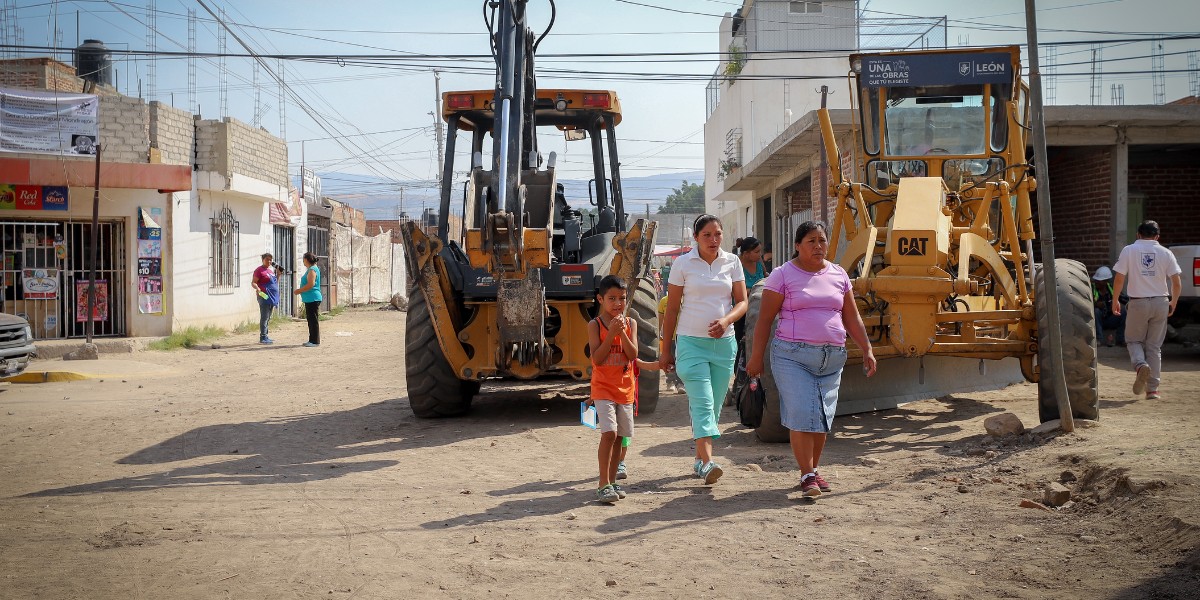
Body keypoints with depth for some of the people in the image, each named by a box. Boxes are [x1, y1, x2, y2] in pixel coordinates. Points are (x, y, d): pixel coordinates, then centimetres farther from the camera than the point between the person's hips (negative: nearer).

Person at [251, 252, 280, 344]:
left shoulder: (271, 270, 18)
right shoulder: (259, 270, -6)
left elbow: (275, 282, 27)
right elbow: (253, 282, -12)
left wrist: (278, 274, 11)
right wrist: (257, 288, -31)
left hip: (272, 297, 8)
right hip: (264, 297, -8)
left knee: (268, 318, 11)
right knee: (264, 317, -10)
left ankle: (265, 336, 17)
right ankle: (262, 338, -9)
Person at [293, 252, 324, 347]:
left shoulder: (312, 270, -14)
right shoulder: (310, 269, 18)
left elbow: (311, 284, -23)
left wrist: (299, 291, -15)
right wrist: (300, 290, 18)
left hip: (313, 299, -11)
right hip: (309, 299, 11)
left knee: (313, 320, -7)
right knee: (311, 320, 14)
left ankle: (315, 341, -5)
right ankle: (312, 340, 19)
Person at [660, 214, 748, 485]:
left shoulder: (732, 262, 7)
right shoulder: (683, 263, 0)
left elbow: (742, 302, 5)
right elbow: (672, 308, 2)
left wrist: (726, 320, -17)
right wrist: (666, 349, 2)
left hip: (724, 342, 3)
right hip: (691, 342, -3)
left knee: (714, 405, 7)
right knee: (702, 403, -15)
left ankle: (699, 460, 19)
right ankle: (707, 463, -24)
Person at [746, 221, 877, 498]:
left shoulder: (838, 275, 12)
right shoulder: (783, 275, -2)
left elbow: (852, 319, 16)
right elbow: (764, 319, -2)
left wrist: (867, 350, 8)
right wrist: (756, 357, -6)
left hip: (832, 357, 5)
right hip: (792, 355, -5)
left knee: (822, 418, 8)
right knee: (801, 415, -11)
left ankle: (814, 471, 23)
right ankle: (807, 476, -5)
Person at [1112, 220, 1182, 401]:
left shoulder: (1129, 250, -2)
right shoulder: (1165, 253, 2)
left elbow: (1119, 279, -6)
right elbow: (1177, 283, -1)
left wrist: (1115, 300, 6)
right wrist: (1174, 302, 15)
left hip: (1138, 303, -2)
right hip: (1160, 303, 2)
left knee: (1133, 340, 14)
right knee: (1154, 346, 9)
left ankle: (1141, 365, -18)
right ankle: (1152, 389, 7)